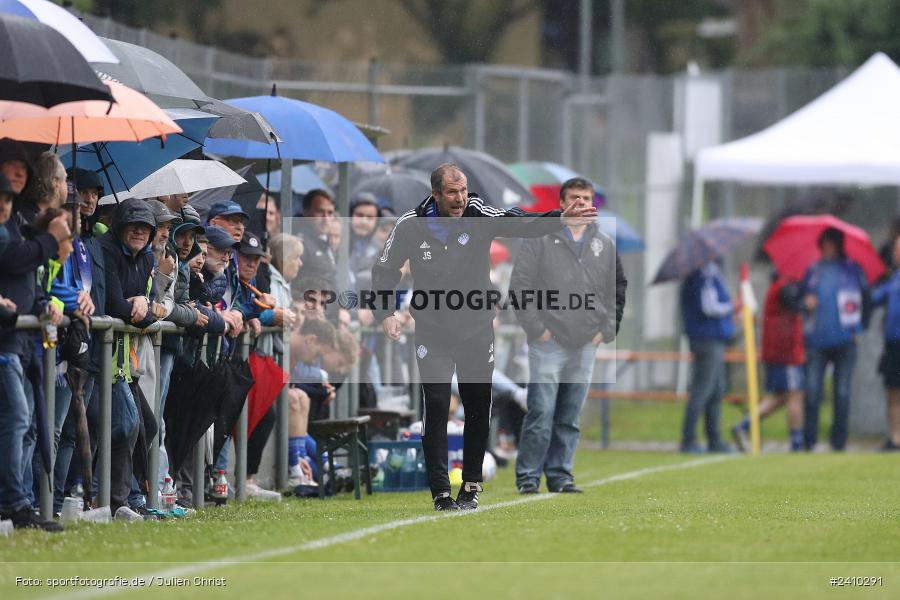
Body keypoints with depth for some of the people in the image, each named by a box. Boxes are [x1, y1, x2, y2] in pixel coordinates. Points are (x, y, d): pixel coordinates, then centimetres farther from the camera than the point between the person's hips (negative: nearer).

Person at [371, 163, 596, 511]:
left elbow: (520, 224, -24)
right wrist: (385, 314, -6)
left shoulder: (479, 216, -9)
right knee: (436, 408, -9)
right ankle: (440, 493, -4)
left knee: (479, 410, 7)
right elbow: (384, 270, 5)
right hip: (433, 335, -1)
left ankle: (471, 486, 22)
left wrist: (559, 220, -42)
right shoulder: (411, 226, -8)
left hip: (477, 330, 1)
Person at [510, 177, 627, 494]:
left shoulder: (605, 245, 10)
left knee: (570, 418, 7)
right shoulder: (540, 239, -3)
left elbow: (618, 289, 18)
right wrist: (536, 327, -9)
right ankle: (528, 476, -1)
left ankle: (560, 474, 14)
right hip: (548, 345, -4)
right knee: (541, 412, -8)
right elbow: (520, 286, -5)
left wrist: (606, 329, 8)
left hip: (586, 347, 4)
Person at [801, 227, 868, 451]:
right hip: (817, 340, 1)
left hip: (844, 340, -1)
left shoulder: (852, 269, 7)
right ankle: (808, 441, -4)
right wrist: (805, 303, -3)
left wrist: (859, 327, 2)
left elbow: (866, 298, 11)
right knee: (812, 391, -8)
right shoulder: (813, 271, 13)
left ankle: (839, 442, 5)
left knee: (842, 393, -1)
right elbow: (800, 296, 20)